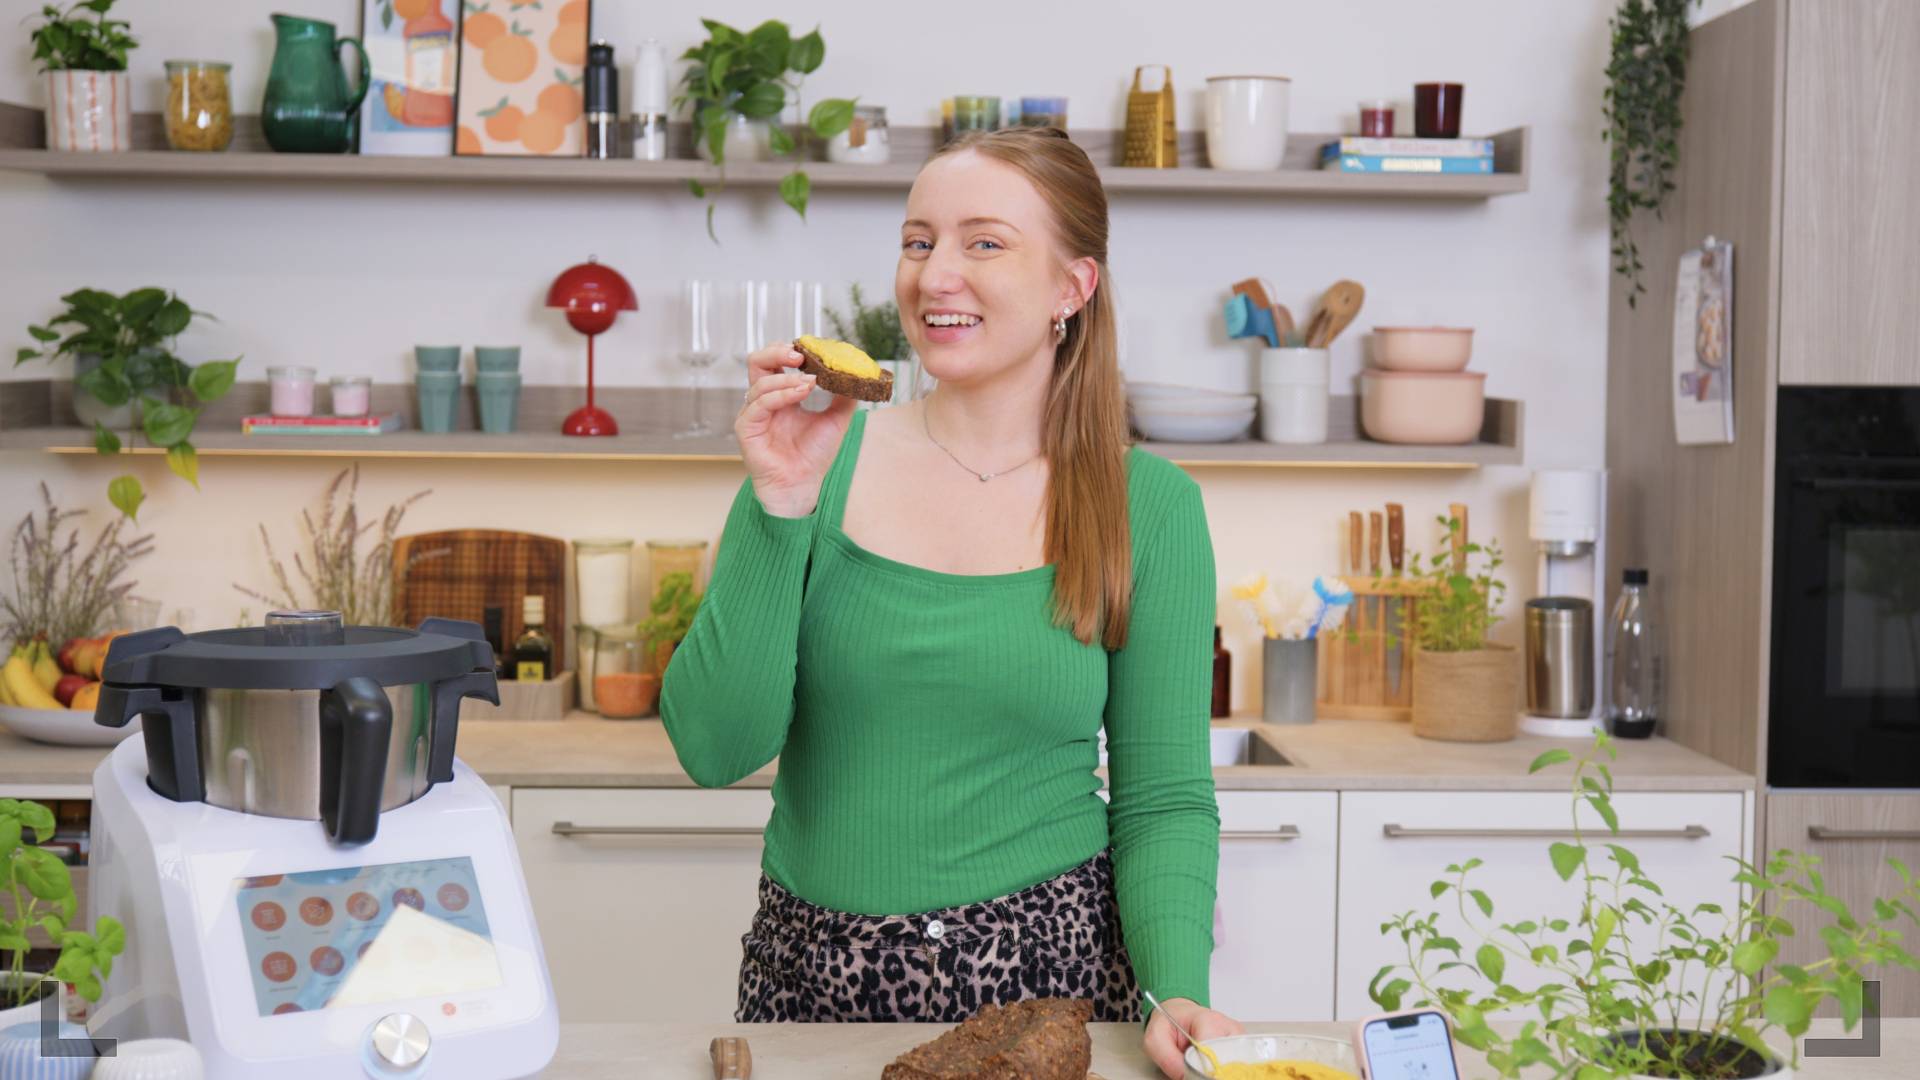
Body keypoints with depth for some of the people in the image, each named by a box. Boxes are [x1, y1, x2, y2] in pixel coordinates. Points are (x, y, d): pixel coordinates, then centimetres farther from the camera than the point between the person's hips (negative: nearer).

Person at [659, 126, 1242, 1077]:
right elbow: (714, 749, -10)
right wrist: (779, 507, -18)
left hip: (1045, 970, -1)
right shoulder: (821, 462, -3)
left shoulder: (1148, 506, -4)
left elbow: (1162, 799, -2)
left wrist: (1177, 992, -17)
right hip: (811, 973, 1)